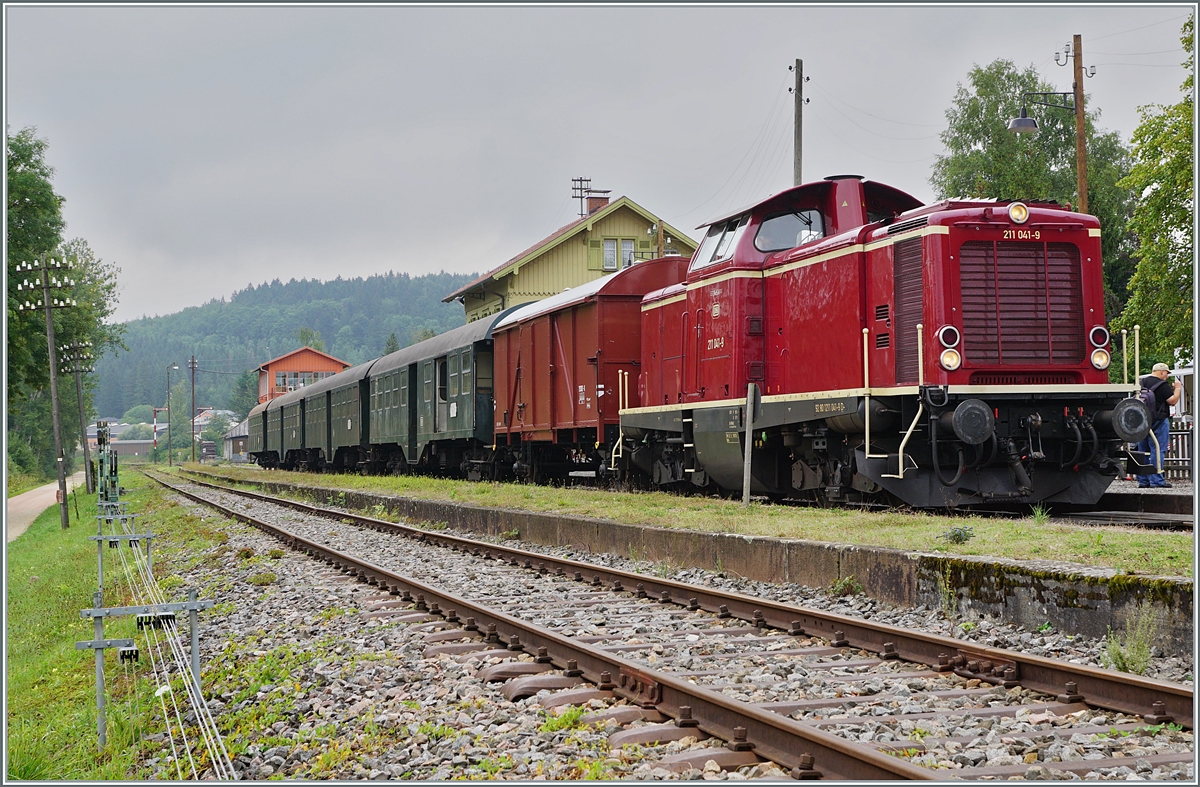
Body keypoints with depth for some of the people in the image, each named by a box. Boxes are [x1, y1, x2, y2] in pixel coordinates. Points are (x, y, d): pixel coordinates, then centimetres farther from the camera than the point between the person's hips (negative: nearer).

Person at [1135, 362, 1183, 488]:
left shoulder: (1142, 383, 11)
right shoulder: (1162, 385, -12)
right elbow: (1172, 401, -11)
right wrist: (1177, 388, 4)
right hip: (1159, 421, -7)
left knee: (1143, 450, 10)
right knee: (1157, 450, -6)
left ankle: (1142, 481, 13)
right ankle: (1157, 481, -8)